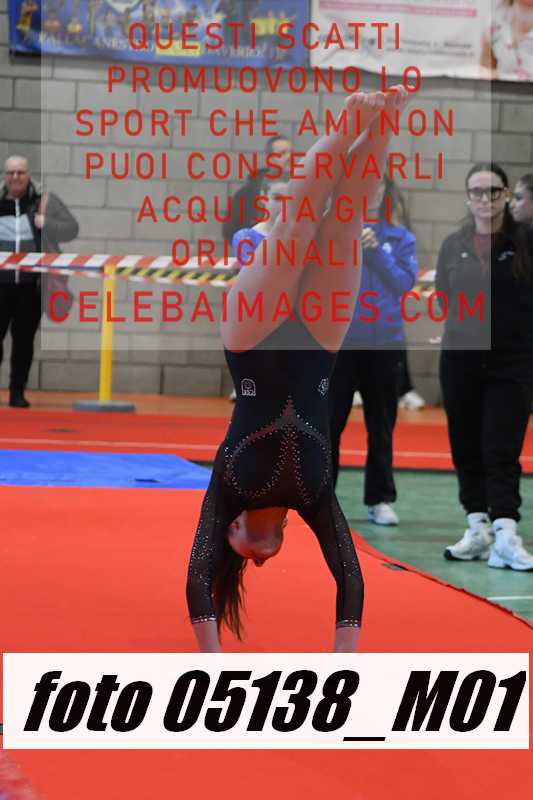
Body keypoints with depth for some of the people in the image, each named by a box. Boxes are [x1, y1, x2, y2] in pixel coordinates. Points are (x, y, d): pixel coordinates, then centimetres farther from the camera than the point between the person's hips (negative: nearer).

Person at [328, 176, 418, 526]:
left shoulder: (400, 237, 4)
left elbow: (405, 283, -5)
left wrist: (376, 251, -14)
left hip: (385, 343, 1)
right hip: (338, 341, -1)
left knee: (381, 426, 8)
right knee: (329, 422, 1)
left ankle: (381, 500, 14)